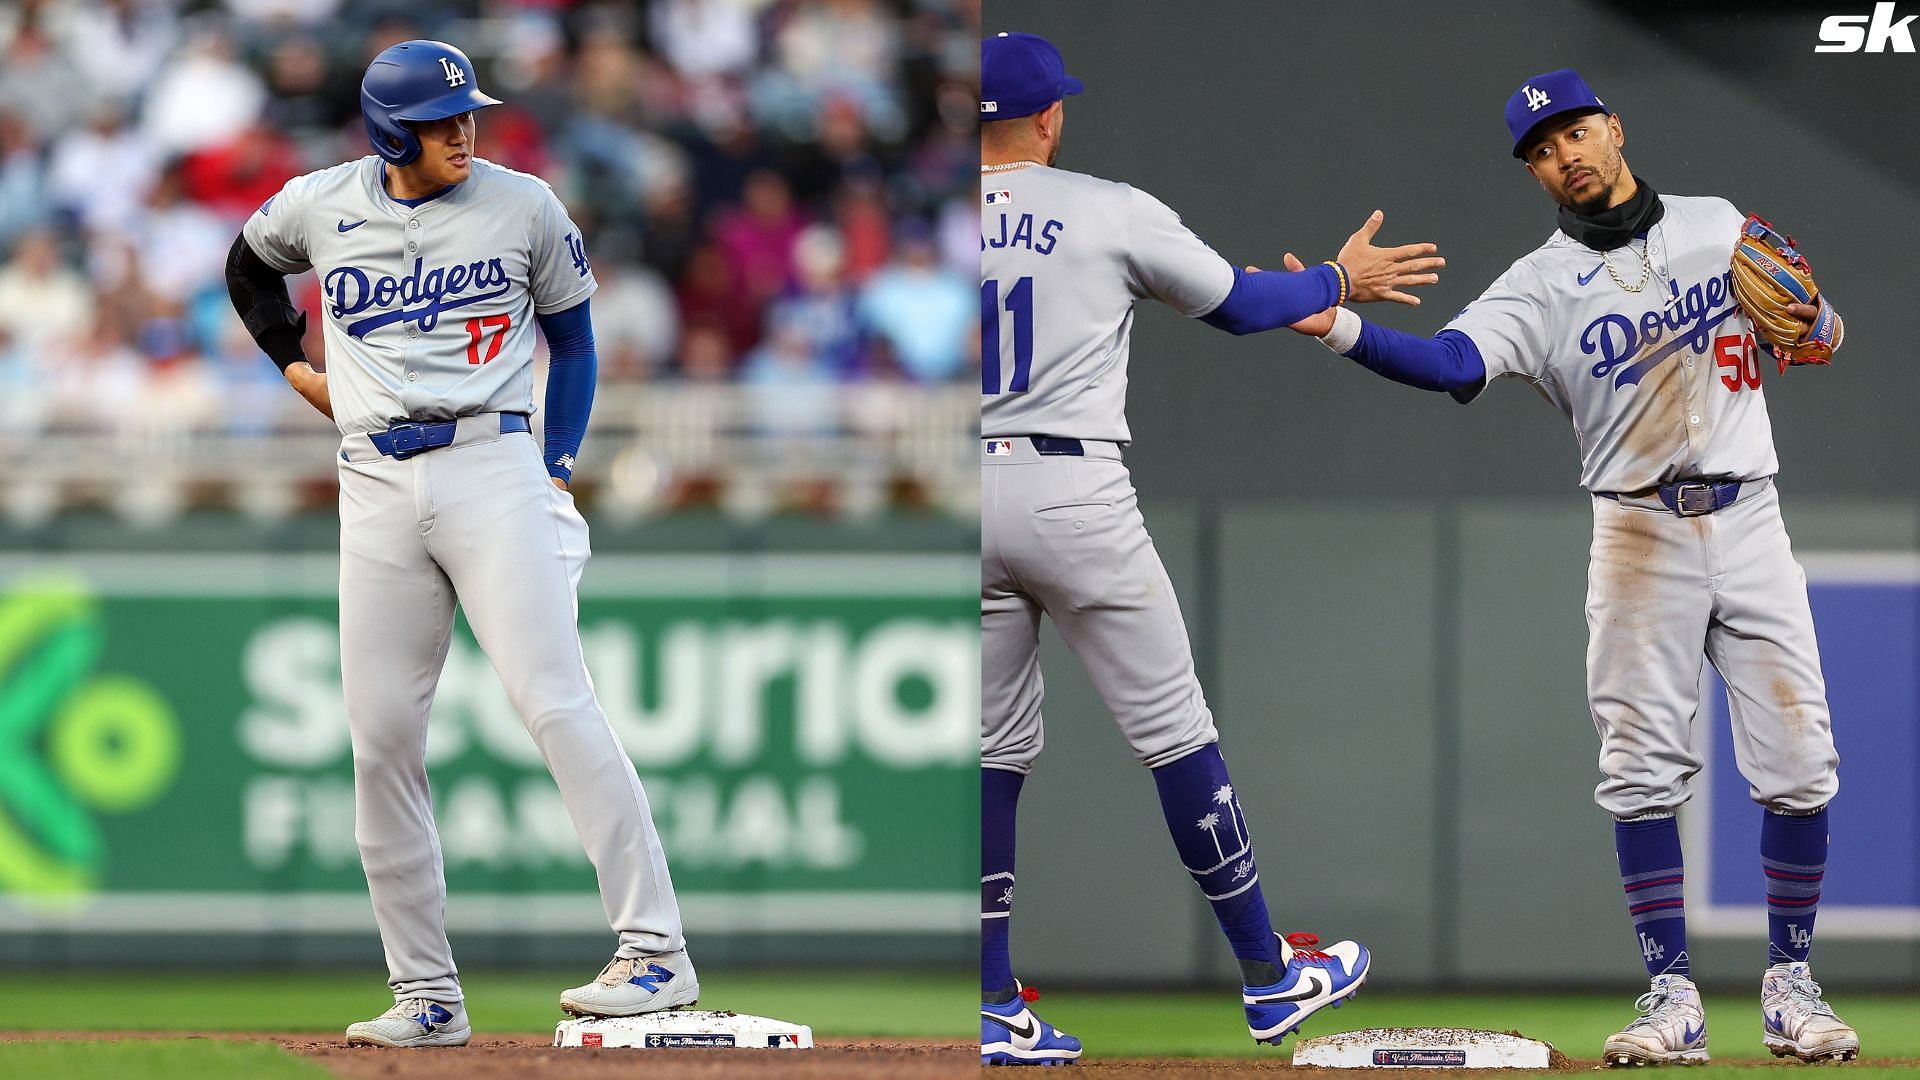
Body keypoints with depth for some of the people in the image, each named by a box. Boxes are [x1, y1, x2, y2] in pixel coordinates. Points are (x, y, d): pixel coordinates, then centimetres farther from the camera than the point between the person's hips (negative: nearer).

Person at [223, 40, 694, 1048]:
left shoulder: (522, 205, 1)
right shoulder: (318, 206, 6)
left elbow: (572, 335, 11)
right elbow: (248, 265, 29)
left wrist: (558, 468, 3)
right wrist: (294, 363, 17)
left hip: (492, 464, -3)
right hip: (374, 481, 3)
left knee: (557, 706, -16)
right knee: (381, 738, 1)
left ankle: (655, 951, -18)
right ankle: (427, 995, 8)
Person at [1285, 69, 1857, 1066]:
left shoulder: (1719, 227, 9)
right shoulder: (1541, 285, 0)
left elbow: (1809, 335, 15)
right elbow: (1454, 363, -17)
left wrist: (1806, 316, -10)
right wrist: (1342, 330, -33)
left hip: (1747, 523, 1)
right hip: (1638, 535, -1)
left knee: (1798, 760, -4)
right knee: (1641, 767, -6)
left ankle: (1789, 985, 8)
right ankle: (1671, 997, 0)